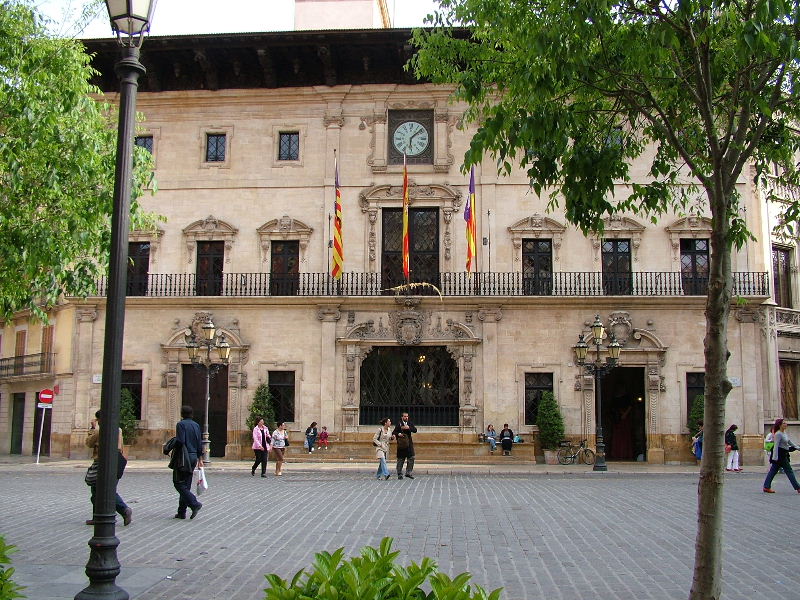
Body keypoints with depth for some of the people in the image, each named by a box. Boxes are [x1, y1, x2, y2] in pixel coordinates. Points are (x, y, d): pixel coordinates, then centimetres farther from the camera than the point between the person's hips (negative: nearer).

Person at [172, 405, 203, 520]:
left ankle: (195, 504, -17)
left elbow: (180, 441, -20)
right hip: (193, 457, 7)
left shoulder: (181, 424, -9)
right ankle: (182, 512, 14)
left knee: (179, 483, -2)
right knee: (186, 485, 11)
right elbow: (199, 444, 12)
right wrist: (200, 459, 17)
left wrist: (174, 451, -3)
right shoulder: (196, 425, 11)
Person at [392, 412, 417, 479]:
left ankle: (408, 473, 6)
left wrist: (409, 427, -17)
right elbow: (394, 433, 0)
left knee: (411, 458, -3)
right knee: (400, 459, 2)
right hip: (401, 444, -3)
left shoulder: (410, 423, 10)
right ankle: (399, 474, 11)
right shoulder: (399, 424, -1)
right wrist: (398, 434, -19)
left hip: (409, 443, 3)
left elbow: (415, 430, -2)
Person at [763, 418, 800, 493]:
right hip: (780, 454, -10)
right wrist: (775, 457, -24)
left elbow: (789, 441, 26)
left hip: (783, 455, 10)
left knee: (773, 471, 8)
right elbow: (776, 445, -20)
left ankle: (766, 487, 10)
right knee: (789, 471, -2)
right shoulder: (778, 434, -16)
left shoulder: (784, 433, 14)